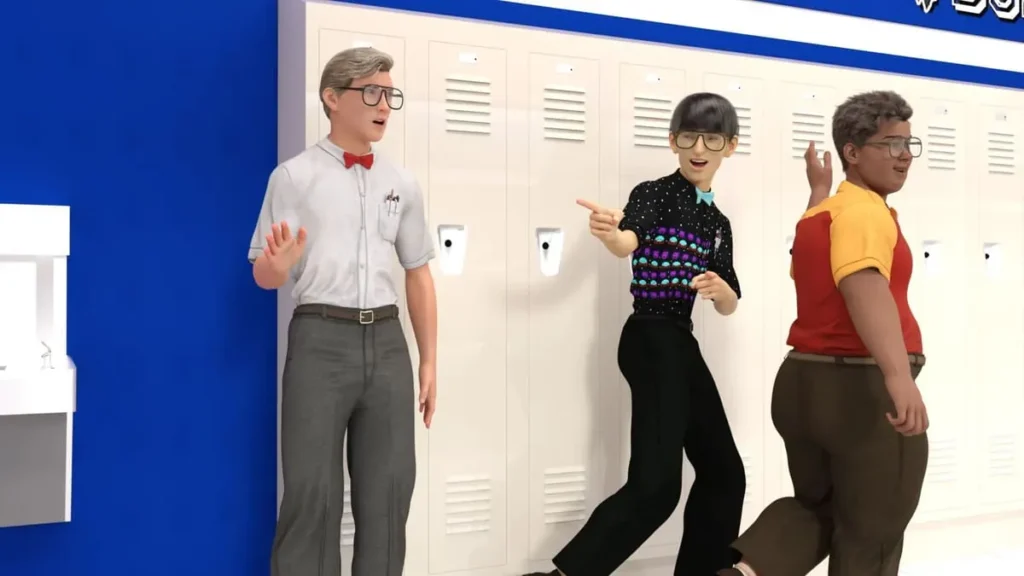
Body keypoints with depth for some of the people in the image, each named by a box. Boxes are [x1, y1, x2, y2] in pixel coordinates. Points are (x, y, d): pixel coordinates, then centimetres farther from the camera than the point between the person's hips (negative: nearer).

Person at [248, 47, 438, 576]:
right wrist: (280, 265, -24)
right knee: (312, 491, -1)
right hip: (321, 340, -4)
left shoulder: (402, 184, 12)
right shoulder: (294, 176, 0)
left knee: (387, 492, 9)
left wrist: (428, 361, 11)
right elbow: (263, 275, 1)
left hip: (386, 341, 4)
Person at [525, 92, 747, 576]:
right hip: (651, 342, -8)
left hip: (681, 345, 9)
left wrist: (720, 290, -12)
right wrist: (610, 233, -53)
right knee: (656, 482, -18)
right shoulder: (654, 193, -7)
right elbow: (629, 242, -29)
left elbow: (729, 305, 13)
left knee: (723, 470, 17)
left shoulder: (718, 222, 14)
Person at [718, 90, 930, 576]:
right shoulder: (866, 210, -15)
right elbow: (863, 282, -35)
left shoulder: (820, 212, 13)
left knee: (816, 506, 24)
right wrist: (898, 375, -48)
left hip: (802, 383, 8)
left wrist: (818, 190, 35)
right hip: (862, 388, -8)